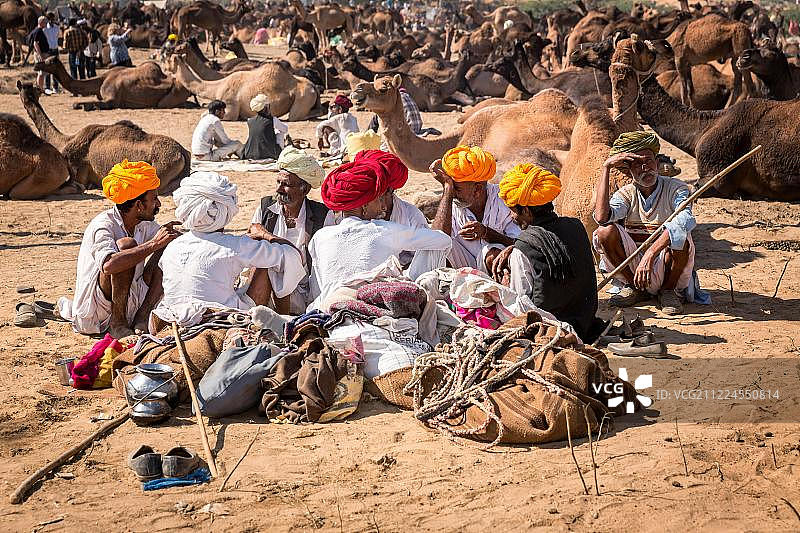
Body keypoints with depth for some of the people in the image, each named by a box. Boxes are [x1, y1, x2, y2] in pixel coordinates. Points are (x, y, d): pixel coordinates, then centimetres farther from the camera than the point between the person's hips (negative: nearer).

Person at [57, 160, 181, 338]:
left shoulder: (144, 225, 6)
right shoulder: (102, 225, -18)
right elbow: (109, 265, -37)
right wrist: (153, 244, -35)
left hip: (129, 302, 7)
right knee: (126, 244, -28)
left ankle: (141, 318, -9)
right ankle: (118, 323, -21)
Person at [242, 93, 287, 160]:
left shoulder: (249, 121, -1)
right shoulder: (273, 121, -11)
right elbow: (286, 129, 7)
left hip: (250, 155, 3)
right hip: (268, 155, -3)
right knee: (280, 132, 20)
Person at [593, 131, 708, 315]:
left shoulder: (675, 188, -8)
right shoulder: (627, 194, 1)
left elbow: (685, 221, -31)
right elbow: (601, 217, -21)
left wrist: (650, 253, -43)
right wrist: (606, 167, -20)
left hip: (664, 269, -2)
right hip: (634, 265, 2)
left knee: (681, 239, -33)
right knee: (605, 232, -20)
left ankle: (669, 290, -4)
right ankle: (635, 287, 0)